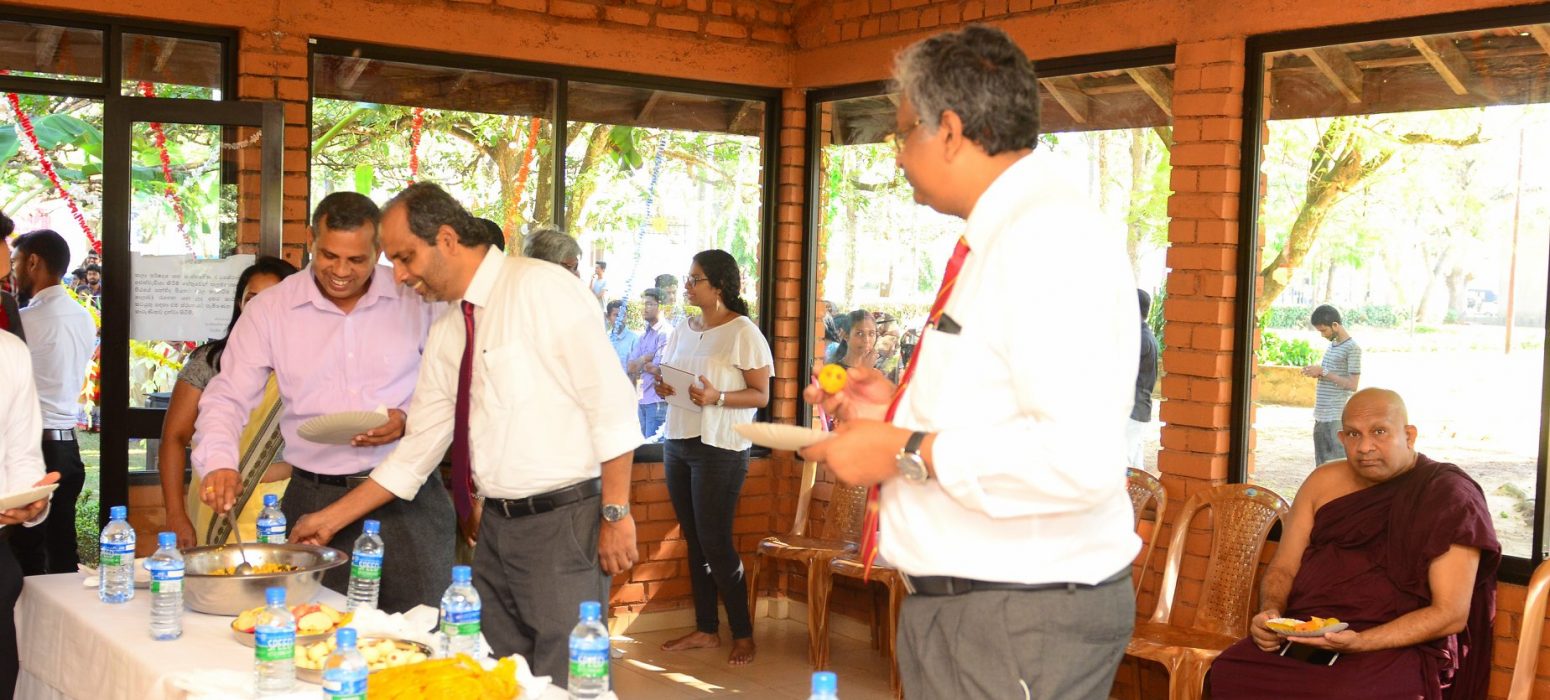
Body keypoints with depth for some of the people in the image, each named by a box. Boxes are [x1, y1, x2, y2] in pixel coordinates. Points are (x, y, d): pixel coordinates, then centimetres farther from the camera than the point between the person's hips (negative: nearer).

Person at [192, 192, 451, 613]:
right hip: (315, 499, 1)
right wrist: (218, 464, -17)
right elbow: (227, 398, 1)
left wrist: (409, 419, -13)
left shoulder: (417, 299, 1)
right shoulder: (270, 310, 3)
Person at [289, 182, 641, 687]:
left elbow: (610, 401, -15)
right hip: (497, 526, 8)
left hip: (564, 520, -7)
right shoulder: (445, 333, 11)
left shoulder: (540, 288, -12)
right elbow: (417, 449, 16)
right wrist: (331, 519, 15)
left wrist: (616, 512, -16)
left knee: (557, 681, -2)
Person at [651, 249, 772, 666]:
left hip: (720, 448, -7)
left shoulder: (744, 333, -8)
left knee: (715, 542, -5)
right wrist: (663, 387, -1)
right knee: (694, 541, 9)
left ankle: (743, 634, 8)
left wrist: (717, 398, -23)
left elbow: (761, 396, -9)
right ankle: (706, 629, 18)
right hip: (678, 443, 7)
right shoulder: (684, 330, 13)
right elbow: (668, 374, 22)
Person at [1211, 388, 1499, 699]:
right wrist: (1270, 613, -7)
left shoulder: (1450, 498, -4)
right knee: (1226, 674, -23)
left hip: (1398, 647, -4)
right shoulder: (1324, 482, 13)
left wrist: (1360, 642, -20)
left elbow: (1451, 615, -10)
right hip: (1305, 635, 5)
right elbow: (1283, 568, 16)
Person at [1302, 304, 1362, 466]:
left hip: (1337, 417, -9)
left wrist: (1323, 372, -15)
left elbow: (1352, 384, -15)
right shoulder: (1331, 345, 16)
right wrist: (1316, 372, 4)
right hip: (1321, 415, 9)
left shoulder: (1353, 348, -10)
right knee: (1322, 468, 11)